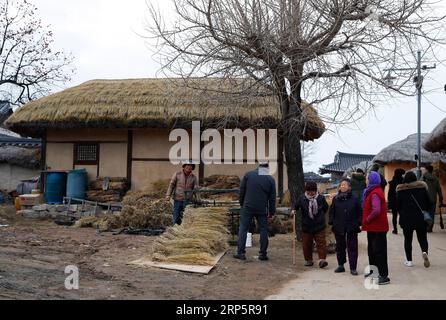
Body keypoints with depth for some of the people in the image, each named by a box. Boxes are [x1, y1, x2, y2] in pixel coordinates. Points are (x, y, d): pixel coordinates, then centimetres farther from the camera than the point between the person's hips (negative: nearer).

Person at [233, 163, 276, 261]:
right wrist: (272, 211, 10)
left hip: (247, 207, 0)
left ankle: (241, 252, 2)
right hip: (262, 209, 1)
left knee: (243, 228, 5)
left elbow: (242, 191, 2)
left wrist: (242, 204, 13)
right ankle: (263, 254, 9)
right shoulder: (270, 179, 3)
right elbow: (272, 197, 4)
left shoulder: (248, 175, 2)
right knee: (263, 230, 9)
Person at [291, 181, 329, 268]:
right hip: (306, 226, 1)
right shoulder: (302, 198, -3)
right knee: (306, 244, 7)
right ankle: (308, 260, 20)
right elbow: (296, 205, 9)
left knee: (321, 243, -6)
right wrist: (293, 210, -10)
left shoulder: (321, 198, -2)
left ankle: (322, 259, -4)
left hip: (319, 226, -1)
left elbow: (325, 208, 15)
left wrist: (320, 215, 11)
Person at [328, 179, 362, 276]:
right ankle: (340, 265, 24)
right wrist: (331, 221, -1)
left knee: (352, 247, 0)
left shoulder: (354, 199, 0)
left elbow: (359, 212, 4)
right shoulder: (336, 199, 4)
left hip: (352, 228, -2)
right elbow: (331, 212, 9)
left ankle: (353, 268, 6)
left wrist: (358, 222, -4)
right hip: (339, 228, 2)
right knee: (340, 247, 11)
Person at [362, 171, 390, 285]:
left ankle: (384, 276, 0)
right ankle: (373, 271, 34)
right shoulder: (372, 191, 12)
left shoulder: (375, 194, -21)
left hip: (378, 228, -11)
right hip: (373, 227, 11)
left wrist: (368, 219, -19)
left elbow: (376, 210, -33)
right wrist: (367, 220, 11)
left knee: (379, 251, -5)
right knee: (372, 249, 21)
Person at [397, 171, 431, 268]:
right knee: (422, 238, 12)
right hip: (421, 218, 1)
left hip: (407, 218, -1)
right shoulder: (422, 187, -2)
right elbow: (428, 203, 3)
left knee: (408, 239, 9)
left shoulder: (401, 190, -6)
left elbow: (398, 205, -3)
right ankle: (424, 252, -16)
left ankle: (409, 260, 10)